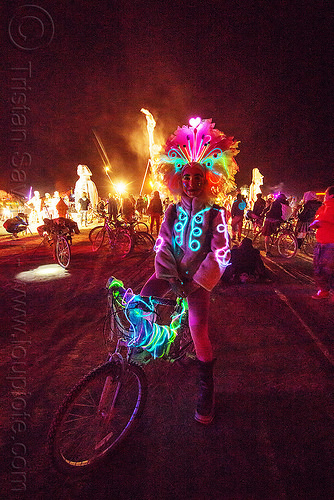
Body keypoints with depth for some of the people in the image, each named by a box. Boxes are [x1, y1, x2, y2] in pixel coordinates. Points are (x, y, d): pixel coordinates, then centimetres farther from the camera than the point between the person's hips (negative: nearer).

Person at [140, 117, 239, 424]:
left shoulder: (214, 214, -7)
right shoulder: (174, 210, 4)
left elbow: (221, 254, -14)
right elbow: (163, 245, -3)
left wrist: (196, 282, -19)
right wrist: (171, 277, -17)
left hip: (198, 278, -3)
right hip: (171, 273, 4)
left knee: (199, 329, -10)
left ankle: (207, 389, 12)